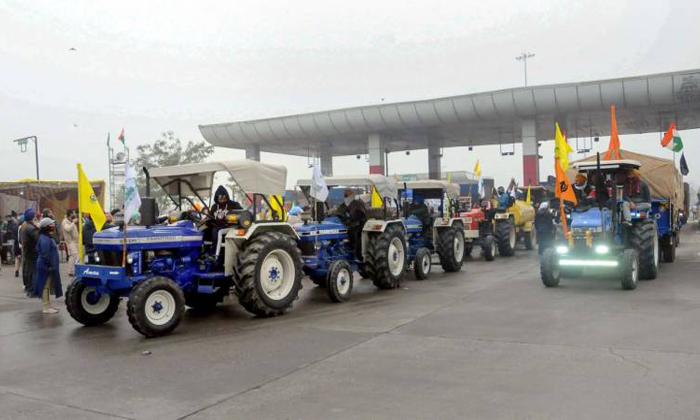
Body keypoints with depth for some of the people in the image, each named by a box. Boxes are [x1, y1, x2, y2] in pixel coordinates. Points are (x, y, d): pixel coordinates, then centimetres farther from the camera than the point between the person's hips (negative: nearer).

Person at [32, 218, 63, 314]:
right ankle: (46, 307, 2)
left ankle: (47, 305, 26)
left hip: (47, 266, 11)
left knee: (46, 286, 17)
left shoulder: (48, 237, 13)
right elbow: (45, 254, -24)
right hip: (46, 266, -11)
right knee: (45, 286, -4)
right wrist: (50, 265, -21)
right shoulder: (45, 239, -20)